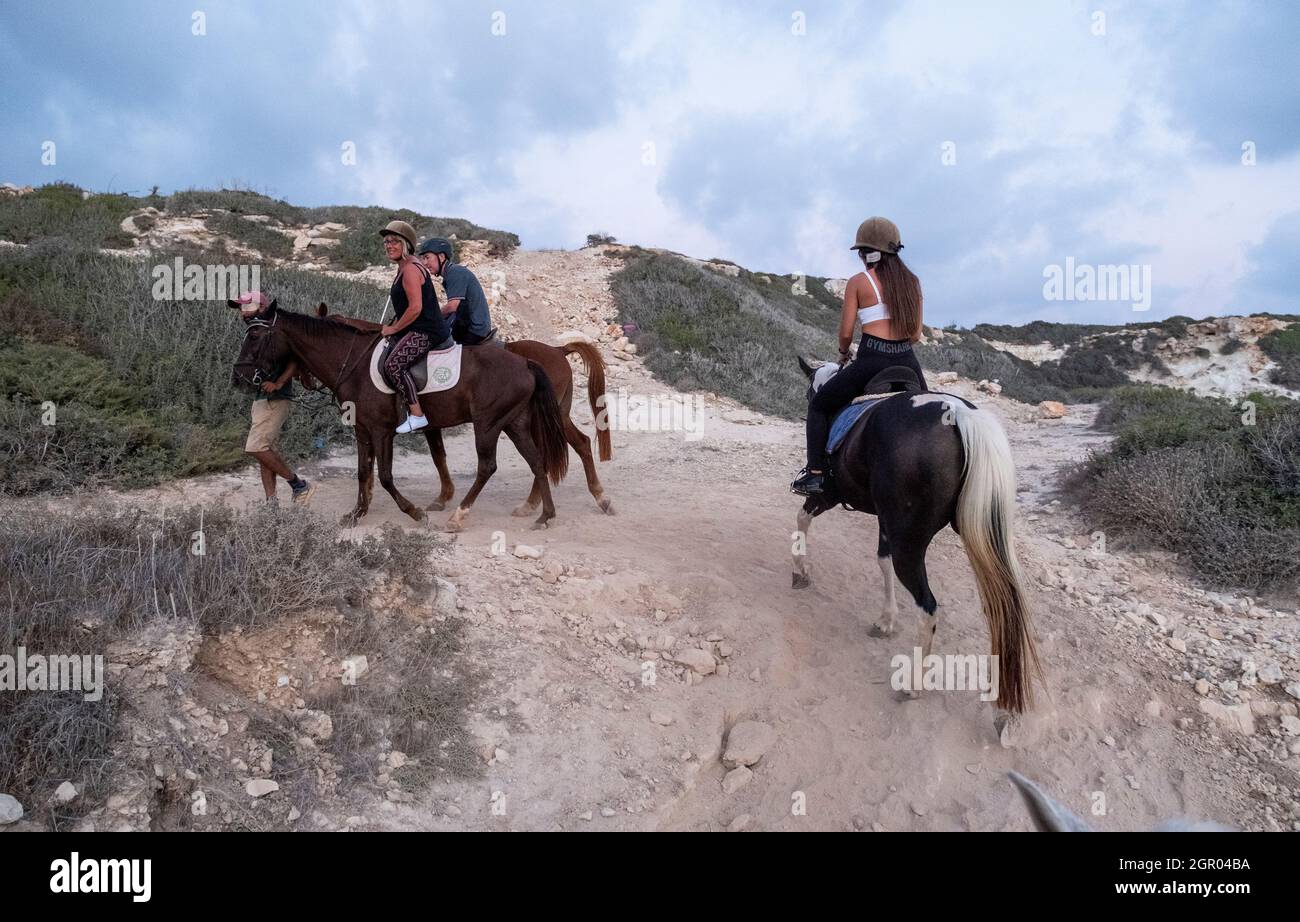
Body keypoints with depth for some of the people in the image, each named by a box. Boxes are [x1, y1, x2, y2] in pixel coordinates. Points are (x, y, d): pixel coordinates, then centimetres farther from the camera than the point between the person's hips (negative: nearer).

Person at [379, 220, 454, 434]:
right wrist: (393, 325, 14)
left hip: (426, 332, -11)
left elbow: (415, 308, -21)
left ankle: (417, 415, -23)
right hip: (419, 330, 11)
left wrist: (394, 329, -12)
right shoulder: (404, 268, 19)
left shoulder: (410, 269, -14)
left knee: (393, 364, -25)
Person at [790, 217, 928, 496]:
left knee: (818, 405, 14)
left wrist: (843, 354, 18)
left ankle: (815, 473, 5)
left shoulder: (858, 282, 0)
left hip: (871, 361, -4)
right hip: (908, 362, 5)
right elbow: (916, 334, 13)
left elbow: (846, 333, -2)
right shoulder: (912, 282, 13)